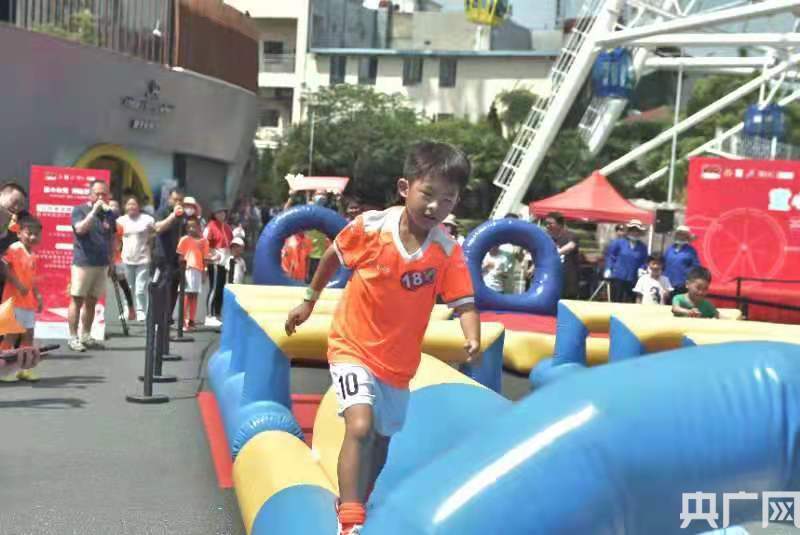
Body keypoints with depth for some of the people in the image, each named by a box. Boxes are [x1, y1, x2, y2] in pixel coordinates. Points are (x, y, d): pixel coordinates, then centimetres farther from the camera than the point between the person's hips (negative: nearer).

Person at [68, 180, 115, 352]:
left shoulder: (109, 214, 10)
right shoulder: (79, 210, -3)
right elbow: (80, 229, -20)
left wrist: (112, 260, 13)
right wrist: (94, 210, -20)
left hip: (102, 264, 5)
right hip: (83, 263, -5)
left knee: (91, 302, 9)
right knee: (77, 300, -3)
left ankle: (86, 336, 15)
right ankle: (73, 337, -1)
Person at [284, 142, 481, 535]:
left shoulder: (448, 252, -15)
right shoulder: (370, 226, -18)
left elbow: (464, 302, -19)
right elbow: (334, 255, 0)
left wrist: (473, 340, -40)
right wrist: (309, 300, 10)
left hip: (399, 362, 4)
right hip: (353, 346, -4)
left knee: (381, 444, 20)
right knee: (360, 426, -26)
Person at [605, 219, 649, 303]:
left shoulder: (642, 247, 5)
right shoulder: (618, 242, -2)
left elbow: (644, 262, 10)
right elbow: (610, 255, 2)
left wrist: (641, 269, -9)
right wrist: (608, 269, -6)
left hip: (632, 280, 2)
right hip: (618, 277, -2)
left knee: (628, 302, 2)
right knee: (616, 300, 0)